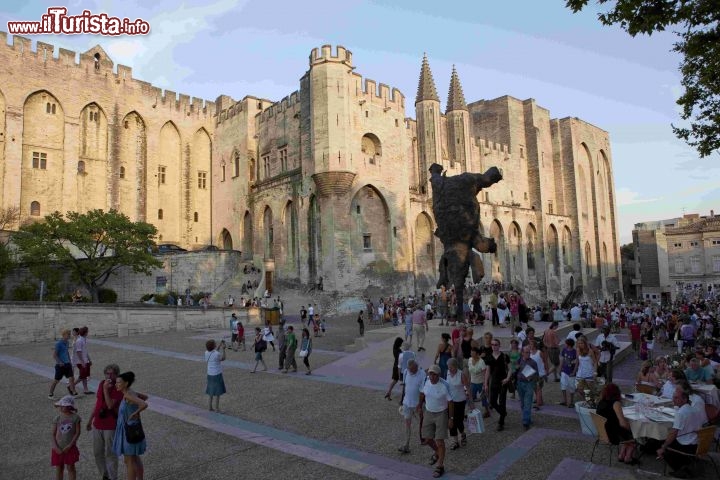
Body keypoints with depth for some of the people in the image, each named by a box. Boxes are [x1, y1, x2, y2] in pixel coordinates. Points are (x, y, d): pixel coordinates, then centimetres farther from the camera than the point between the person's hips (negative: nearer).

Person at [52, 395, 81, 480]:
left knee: (70, 467, 7)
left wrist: (69, 446, -13)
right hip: (58, 448, 2)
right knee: (58, 469, 11)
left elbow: (77, 432, -8)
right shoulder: (57, 418, -4)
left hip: (70, 448, -2)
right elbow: (53, 434, 0)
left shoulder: (75, 417, -10)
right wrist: (56, 447, -10)